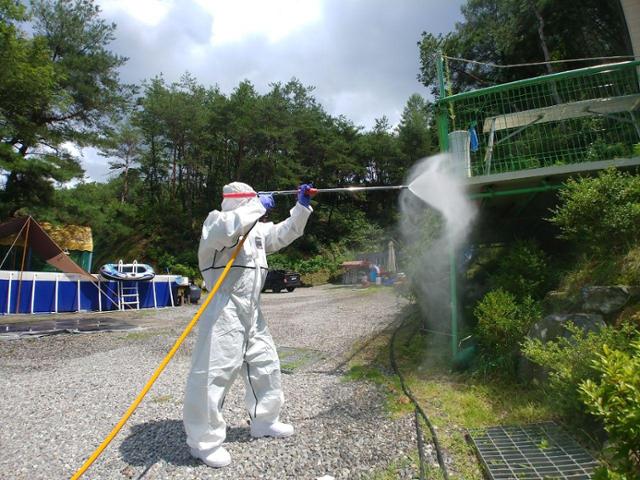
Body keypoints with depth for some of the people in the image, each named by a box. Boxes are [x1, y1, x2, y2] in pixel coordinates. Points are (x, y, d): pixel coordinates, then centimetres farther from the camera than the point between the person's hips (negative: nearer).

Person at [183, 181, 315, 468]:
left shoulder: (257, 229, 15)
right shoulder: (216, 222, -7)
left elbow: (285, 234, 17)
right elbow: (228, 229, -30)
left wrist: (302, 205, 6)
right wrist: (258, 206, -19)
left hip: (251, 312, 9)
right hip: (223, 311, -8)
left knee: (266, 364, 17)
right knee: (213, 373, -4)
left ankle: (264, 422, 35)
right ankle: (204, 441, 13)